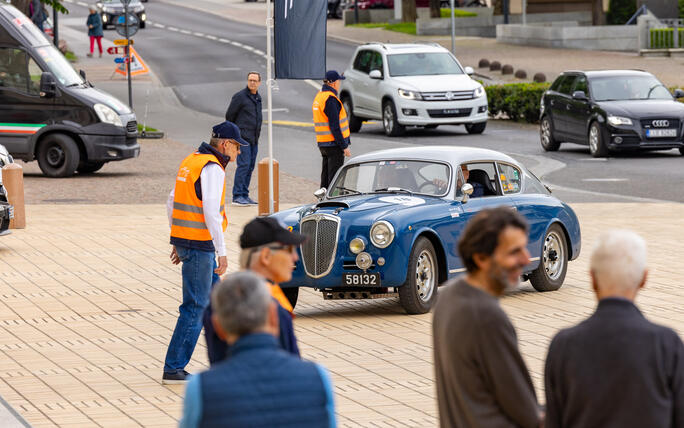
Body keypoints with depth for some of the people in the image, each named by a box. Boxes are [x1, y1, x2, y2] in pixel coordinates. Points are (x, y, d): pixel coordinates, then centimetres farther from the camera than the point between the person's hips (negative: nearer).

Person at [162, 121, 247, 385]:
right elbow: (211, 211, -25)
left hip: (184, 241, 10)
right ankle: (173, 369, -4)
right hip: (200, 246, -10)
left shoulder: (191, 162, 14)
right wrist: (222, 252, -22)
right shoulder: (212, 168, -16)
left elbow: (172, 203, 20)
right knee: (195, 307, -5)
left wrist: (177, 242, 25)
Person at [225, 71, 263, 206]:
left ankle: (244, 195, 11)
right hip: (243, 137, -8)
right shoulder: (240, 96, -8)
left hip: (254, 139, 8)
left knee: (250, 167, 7)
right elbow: (229, 116, -3)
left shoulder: (258, 98, 15)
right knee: (244, 164, -13)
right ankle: (237, 196, -13)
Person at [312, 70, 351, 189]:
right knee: (334, 176, -6)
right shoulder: (330, 99, -18)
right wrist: (344, 146, -18)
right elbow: (334, 126, -21)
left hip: (323, 143, 10)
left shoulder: (319, 96, 13)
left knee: (326, 174, 16)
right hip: (334, 144, -10)